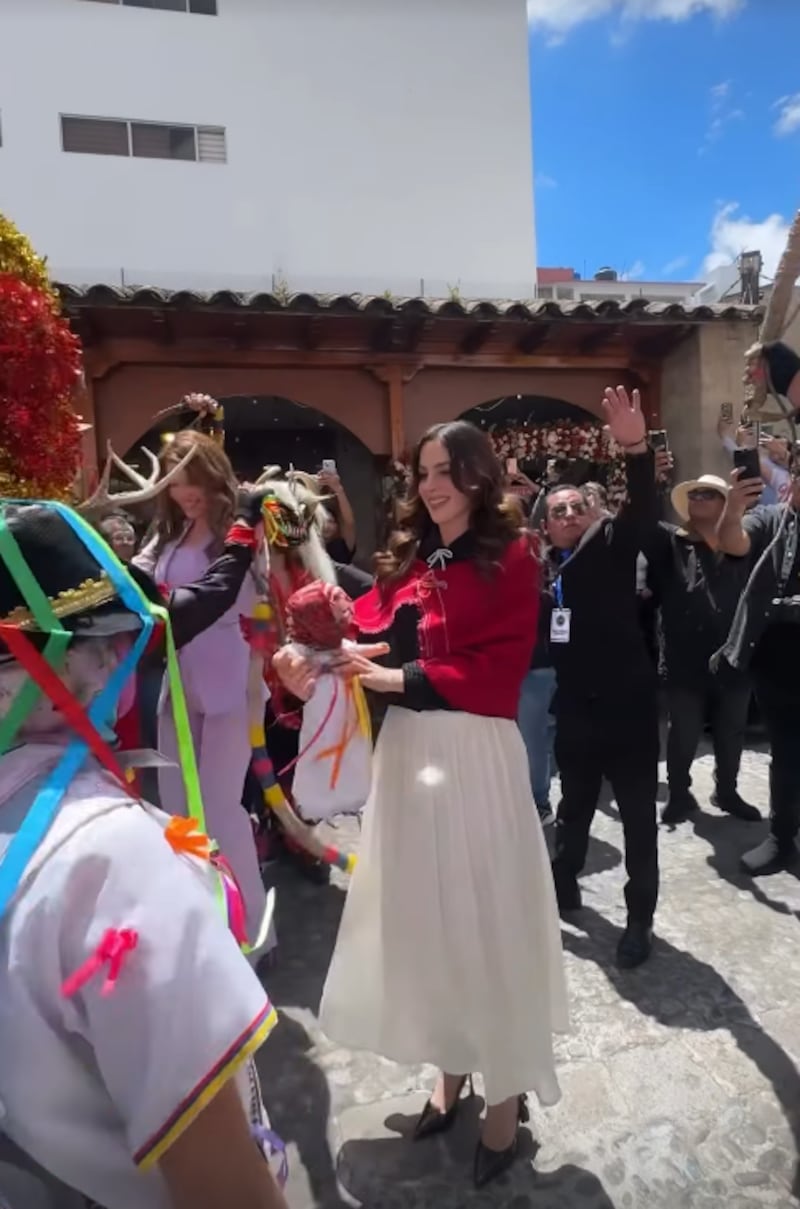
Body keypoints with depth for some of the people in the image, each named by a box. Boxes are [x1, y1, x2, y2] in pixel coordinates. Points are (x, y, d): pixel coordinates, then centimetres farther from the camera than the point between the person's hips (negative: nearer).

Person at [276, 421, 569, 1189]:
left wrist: (400, 679, -20)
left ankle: (505, 1095, 30)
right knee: (423, 910, 16)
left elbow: (497, 670, -14)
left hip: (474, 752, -6)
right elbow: (375, 631, 6)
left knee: (483, 913, 7)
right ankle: (451, 1070, 39)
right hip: (407, 749, 6)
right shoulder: (409, 558, 13)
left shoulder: (509, 559, -6)